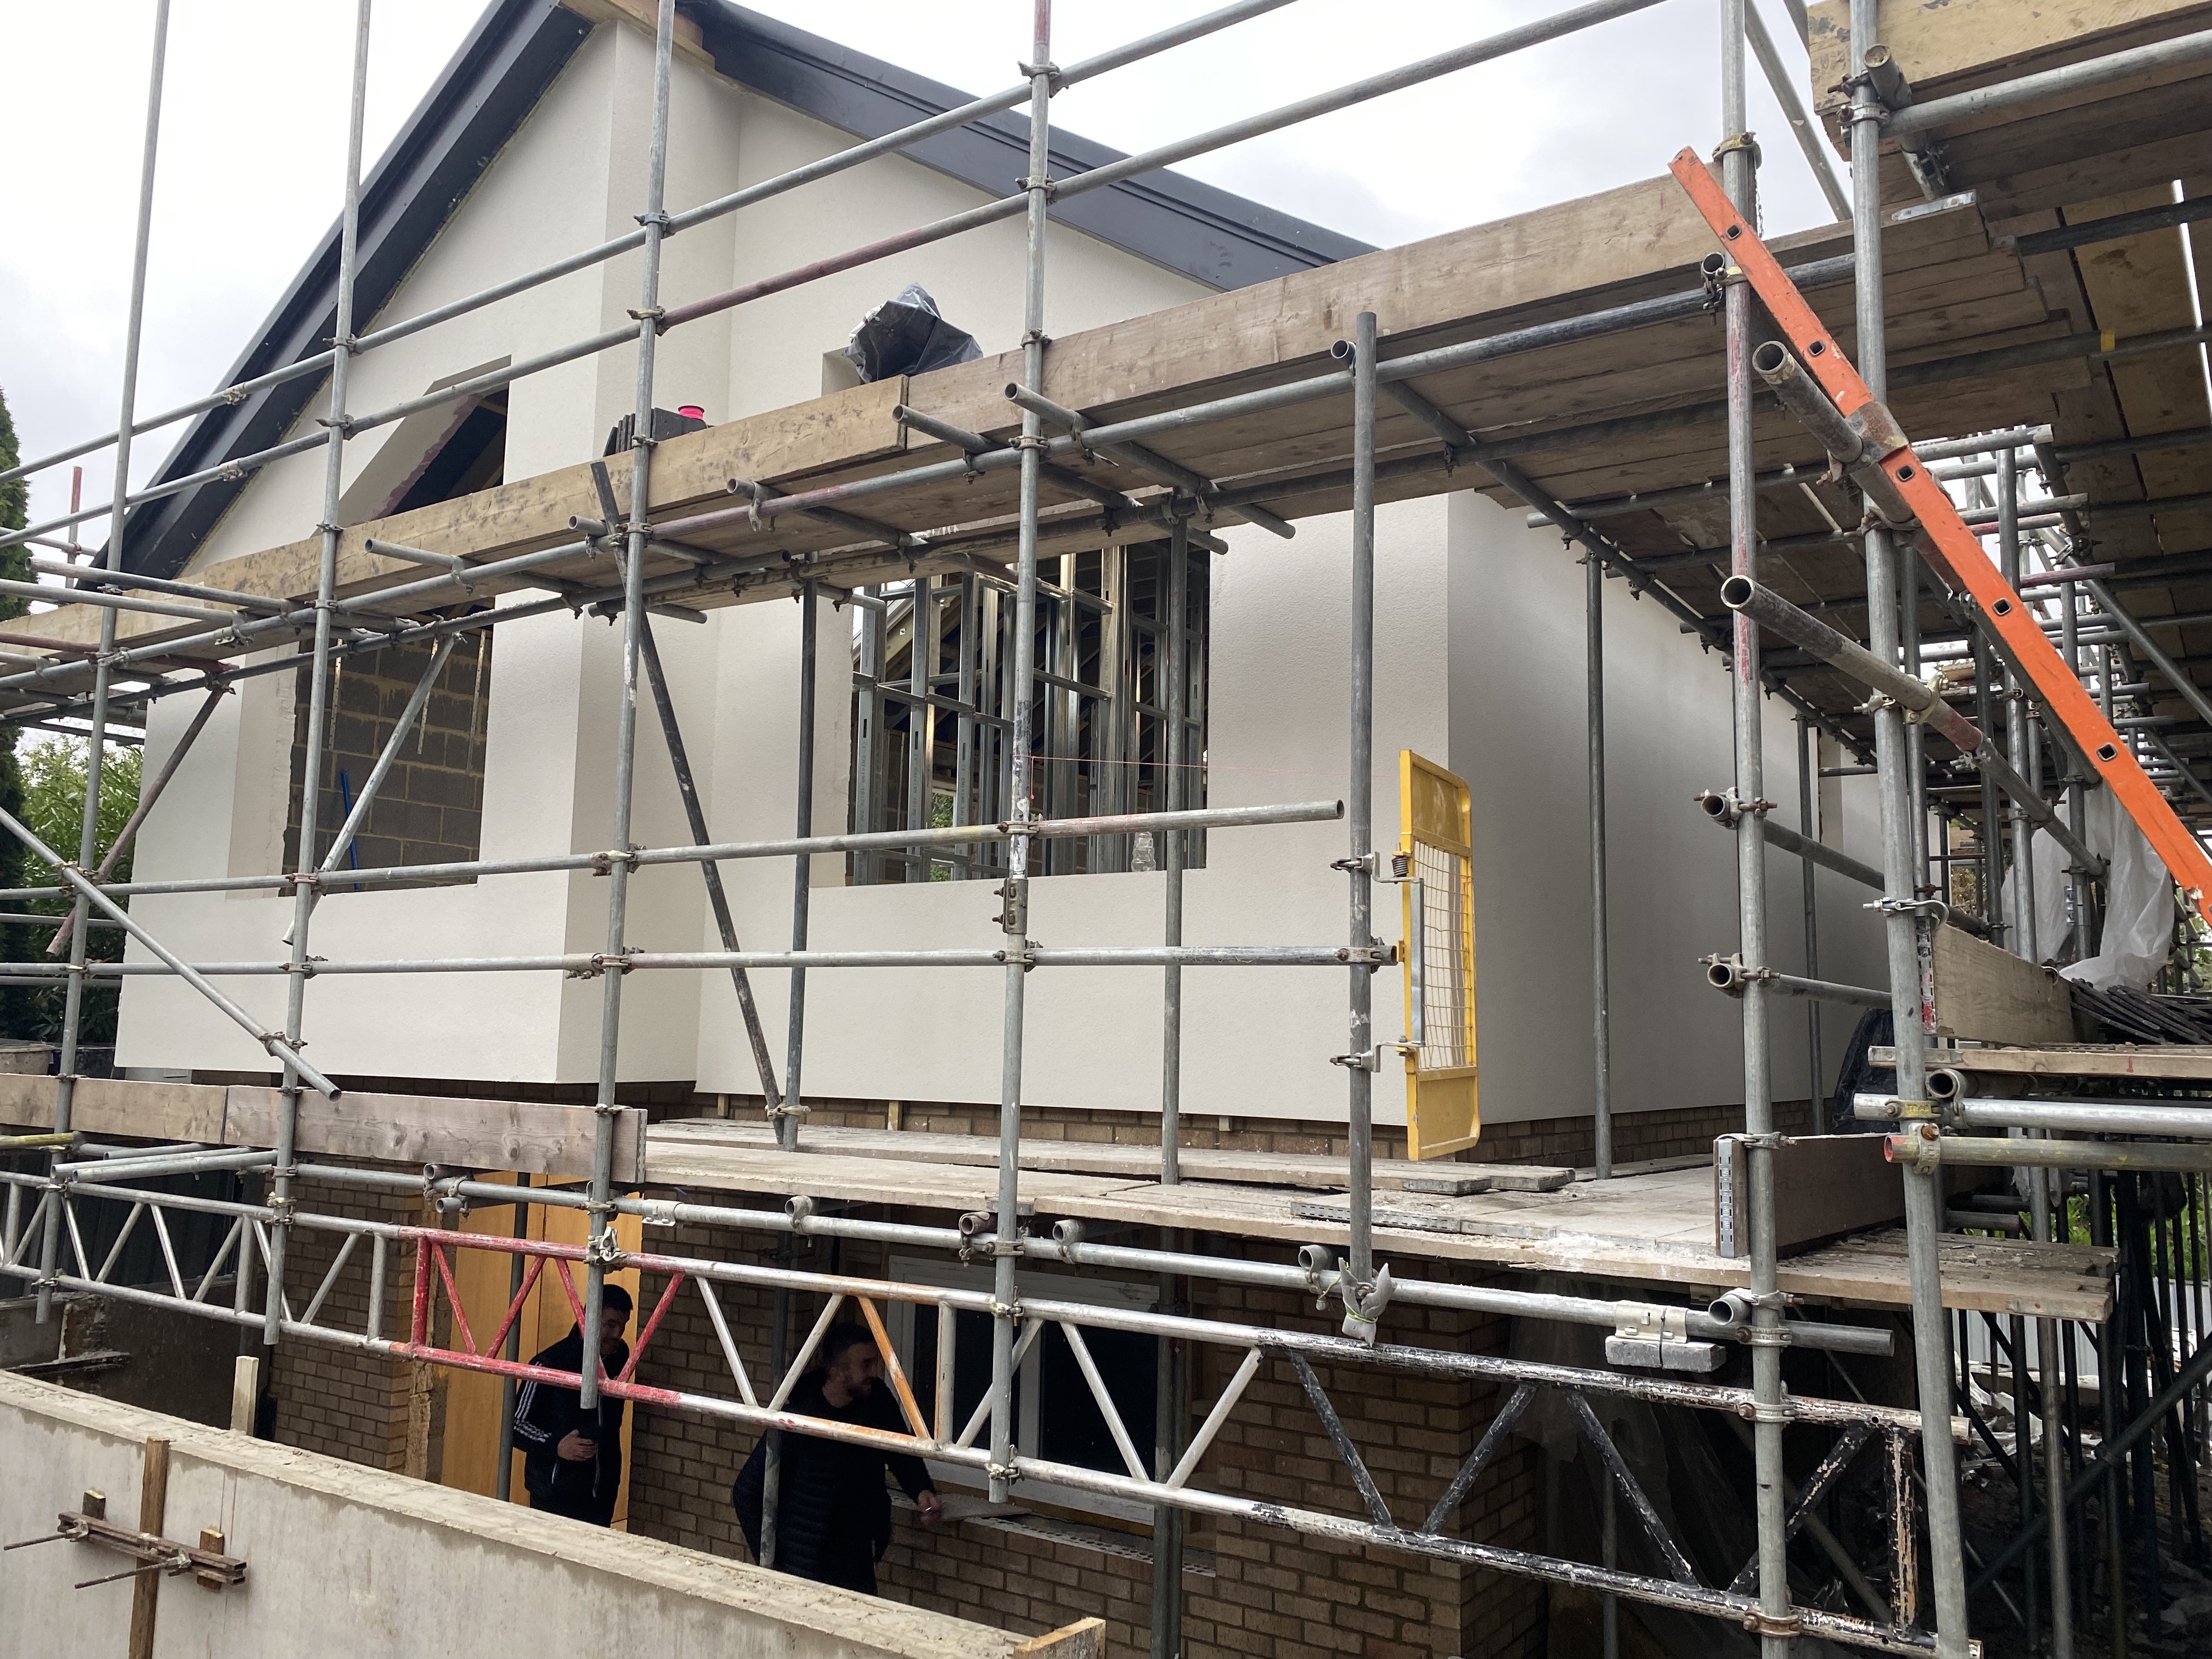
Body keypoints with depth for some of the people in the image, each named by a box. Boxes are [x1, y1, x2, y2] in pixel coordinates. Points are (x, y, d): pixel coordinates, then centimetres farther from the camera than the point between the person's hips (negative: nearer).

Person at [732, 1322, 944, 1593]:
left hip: (857, 1560, 5)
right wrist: (768, 1561, -13)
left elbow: (901, 1454, 10)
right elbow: (745, 1493, -14)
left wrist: (922, 1492, -9)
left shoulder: (877, 1400, -7)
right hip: (800, 1568, -5)